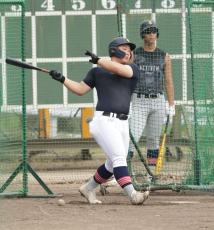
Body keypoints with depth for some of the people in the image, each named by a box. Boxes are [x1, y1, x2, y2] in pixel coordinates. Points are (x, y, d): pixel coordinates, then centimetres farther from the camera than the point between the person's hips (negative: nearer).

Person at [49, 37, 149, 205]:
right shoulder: (97, 72, 11)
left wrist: (97, 60, -1)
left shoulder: (133, 69, 11)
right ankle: (132, 194, -29)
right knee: (119, 158, -18)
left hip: (123, 124, 4)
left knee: (113, 165, 10)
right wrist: (62, 79, 3)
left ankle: (89, 188, 31)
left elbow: (118, 69, -9)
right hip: (104, 120, -4)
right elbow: (80, 89, 15)